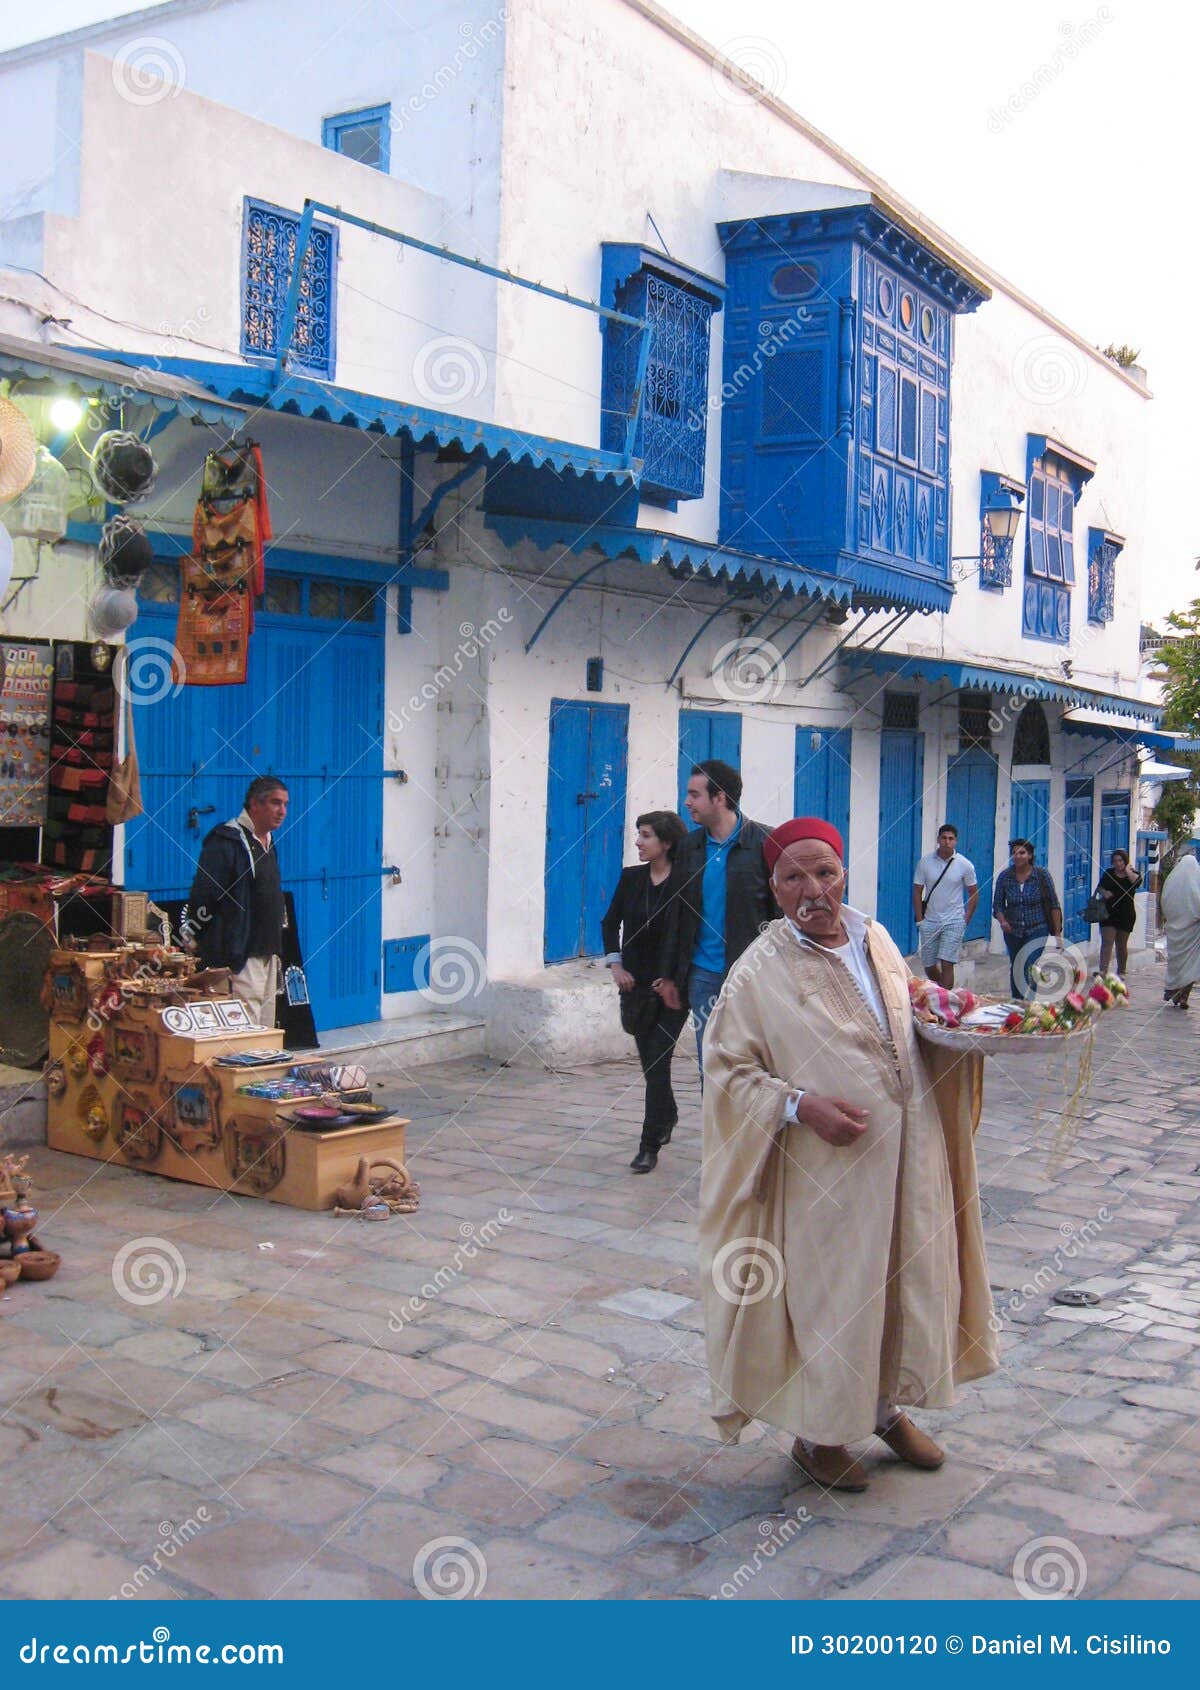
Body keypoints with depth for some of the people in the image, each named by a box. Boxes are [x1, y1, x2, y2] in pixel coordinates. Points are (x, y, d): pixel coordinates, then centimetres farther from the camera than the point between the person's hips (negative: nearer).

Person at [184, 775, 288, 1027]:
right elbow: (203, 896, -15)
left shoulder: (268, 842, 17)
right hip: (238, 958, -10)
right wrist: (195, 938, -12)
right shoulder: (226, 841, -13)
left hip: (267, 956, 10)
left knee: (266, 1031, 11)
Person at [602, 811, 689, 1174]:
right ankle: (667, 1116, 42)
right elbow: (611, 922, 13)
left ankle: (650, 1146, -5)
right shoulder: (631, 878, 3)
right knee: (649, 1058, 16)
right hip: (637, 982, 5)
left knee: (657, 1059, -9)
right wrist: (616, 965, 3)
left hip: (672, 985, -5)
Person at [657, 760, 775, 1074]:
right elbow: (679, 915, 14)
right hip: (703, 975, 5)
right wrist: (670, 975, 12)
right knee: (709, 1069, 8)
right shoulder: (691, 846, 10)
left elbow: (782, 913, -5)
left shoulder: (764, 843, -6)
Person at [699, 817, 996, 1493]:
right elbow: (729, 1069, -10)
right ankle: (818, 1433, 26)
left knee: (905, 1280, 16)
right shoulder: (759, 972, -12)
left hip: (907, 1156, 6)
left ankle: (887, 1406, 39)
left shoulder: (878, 939, 5)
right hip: (827, 1167, -5)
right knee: (830, 1297, 5)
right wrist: (800, 1105, -23)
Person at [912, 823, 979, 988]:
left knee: (946, 964, -12)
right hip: (929, 921, 2)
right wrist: (919, 920, -2)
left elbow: (974, 893, 5)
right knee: (929, 966, 9)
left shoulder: (965, 865, -4)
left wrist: (966, 920, -1)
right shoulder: (925, 862, -1)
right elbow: (917, 891, 3)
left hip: (954, 922, -2)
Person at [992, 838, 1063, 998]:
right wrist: (1003, 921, -18)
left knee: (1031, 970, -17)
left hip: (1037, 930, -3)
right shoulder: (1004, 877, -2)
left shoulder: (1042, 875, -7)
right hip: (1013, 931, 3)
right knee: (1015, 970, 11)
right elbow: (997, 905, 3)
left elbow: (1054, 905, -3)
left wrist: (1058, 934, -5)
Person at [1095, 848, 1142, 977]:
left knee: (1122, 945, 11)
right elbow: (1099, 888, 11)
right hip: (1108, 913, 0)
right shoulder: (1108, 873, 6)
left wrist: (1127, 871, -12)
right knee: (1106, 942, -12)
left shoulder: (1133, 873, 1)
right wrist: (1103, 892, -10)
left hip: (1126, 914, 0)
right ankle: (1103, 971, -20)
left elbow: (1137, 881, -22)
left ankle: (1121, 971, 24)